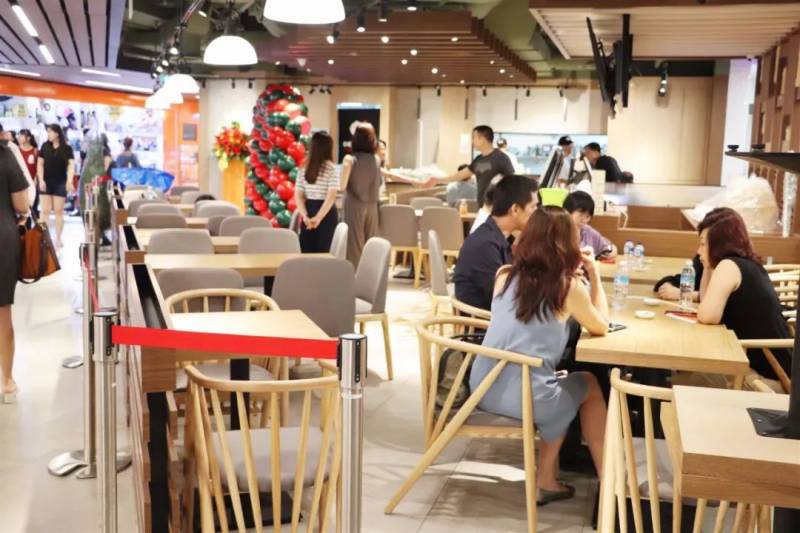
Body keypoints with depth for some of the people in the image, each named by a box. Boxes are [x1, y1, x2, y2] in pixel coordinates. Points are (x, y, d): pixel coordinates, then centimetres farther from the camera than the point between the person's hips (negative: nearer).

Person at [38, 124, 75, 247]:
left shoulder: (67, 148, -2)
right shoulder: (45, 146, 3)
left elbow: (71, 165, -5)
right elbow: (40, 164, 4)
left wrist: (69, 181, -17)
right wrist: (41, 180, -6)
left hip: (60, 183, -1)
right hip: (46, 182, 1)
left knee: (59, 211, 4)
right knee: (45, 210, 2)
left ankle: (58, 238, 10)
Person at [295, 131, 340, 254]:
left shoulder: (304, 168, 5)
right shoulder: (331, 168, -8)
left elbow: (298, 195, 1)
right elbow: (331, 196, -16)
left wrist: (305, 216, -6)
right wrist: (319, 217, -17)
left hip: (309, 210, 4)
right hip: (326, 213, -4)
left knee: (307, 252, 8)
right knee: (324, 251, 1)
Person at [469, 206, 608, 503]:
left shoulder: (504, 275, 5)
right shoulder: (568, 286, -7)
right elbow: (601, 327, 10)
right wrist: (594, 276, 14)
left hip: (483, 390, 5)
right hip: (526, 399, -5)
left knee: (564, 384, 32)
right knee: (589, 384, 25)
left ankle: (547, 480, 33)